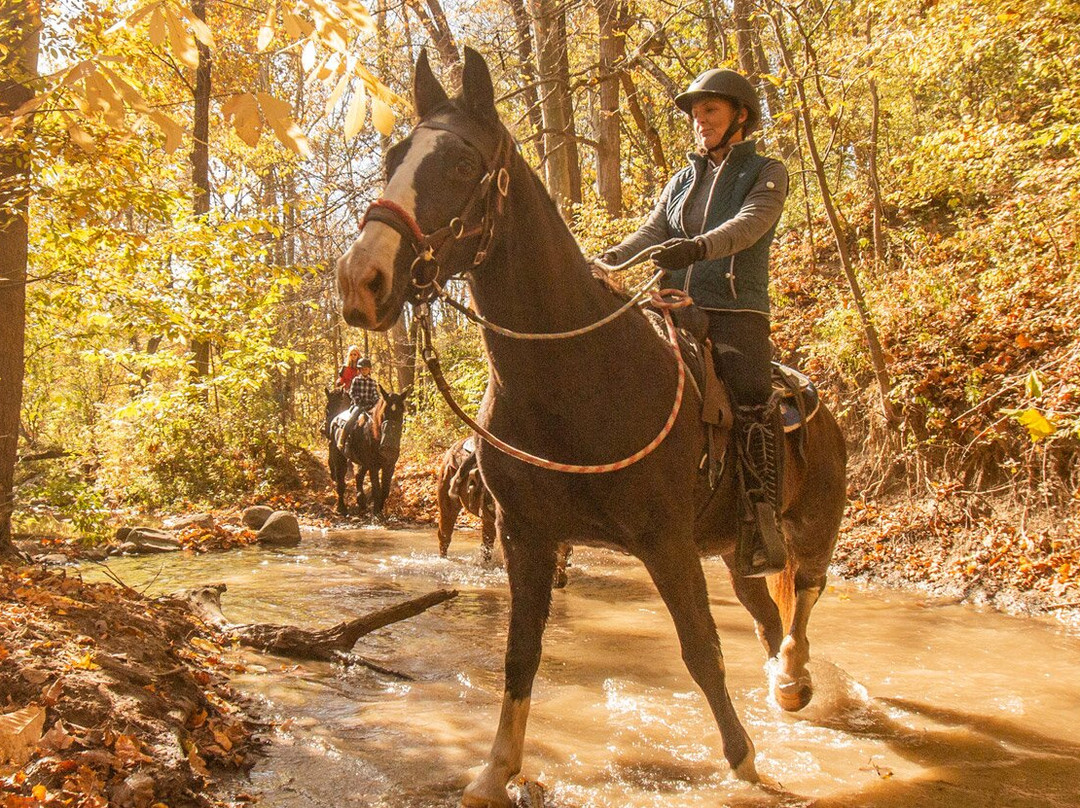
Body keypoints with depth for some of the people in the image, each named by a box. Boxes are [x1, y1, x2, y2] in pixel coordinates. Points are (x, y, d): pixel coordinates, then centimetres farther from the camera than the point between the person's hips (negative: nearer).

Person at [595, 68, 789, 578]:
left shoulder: (766, 173, 9)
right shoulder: (683, 180, 24)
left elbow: (749, 224, -11)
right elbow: (650, 234, 10)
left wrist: (696, 248, -32)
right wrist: (606, 263, -12)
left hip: (737, 311, -5)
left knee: (751, 396, -25)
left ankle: (762, 523, -27)